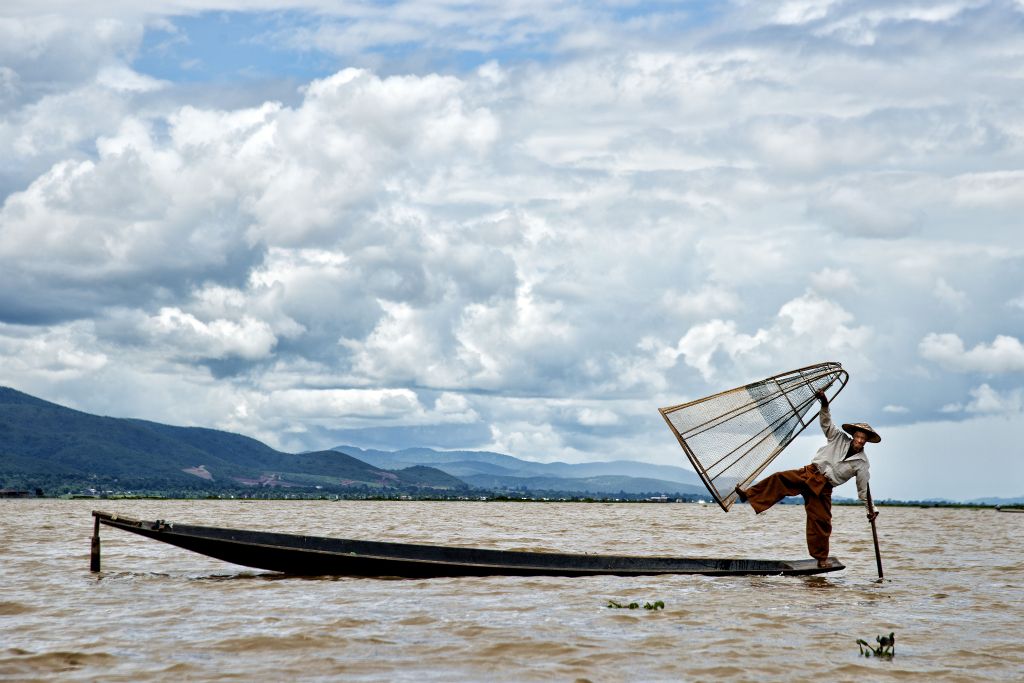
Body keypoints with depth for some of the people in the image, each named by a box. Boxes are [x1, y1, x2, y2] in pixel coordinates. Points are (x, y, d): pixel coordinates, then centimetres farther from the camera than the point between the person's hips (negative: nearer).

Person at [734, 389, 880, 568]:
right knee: (780, 479, -19)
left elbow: (863, 487, 6)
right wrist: (825, 405, -12)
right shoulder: (840, 439, 5)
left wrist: (870, 508, 2)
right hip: (809, 473, 1)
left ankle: (821, 557, 9)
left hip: (823, 488, -1)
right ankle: (748, 495, -18)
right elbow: (826, 424, 4)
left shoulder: (862, 463, 0)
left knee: (821, 520, -6)